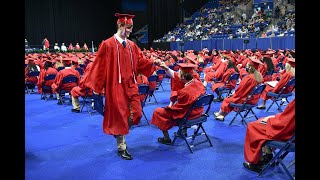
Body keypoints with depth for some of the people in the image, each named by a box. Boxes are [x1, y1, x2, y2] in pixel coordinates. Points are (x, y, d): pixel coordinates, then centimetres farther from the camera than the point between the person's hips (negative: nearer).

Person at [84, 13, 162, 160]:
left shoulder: (132, 45, 8)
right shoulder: (107, 44, -8)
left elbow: (140, 62, 9)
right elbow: (99, 66, -7)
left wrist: (153, 62, -9)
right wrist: (96, 86, -7)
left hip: (131, 85, 6)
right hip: (116, 86, -5)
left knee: (136, 113, 1)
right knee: (119, 116, 3)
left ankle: (120, 132, 31)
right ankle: (121, 147, 19)